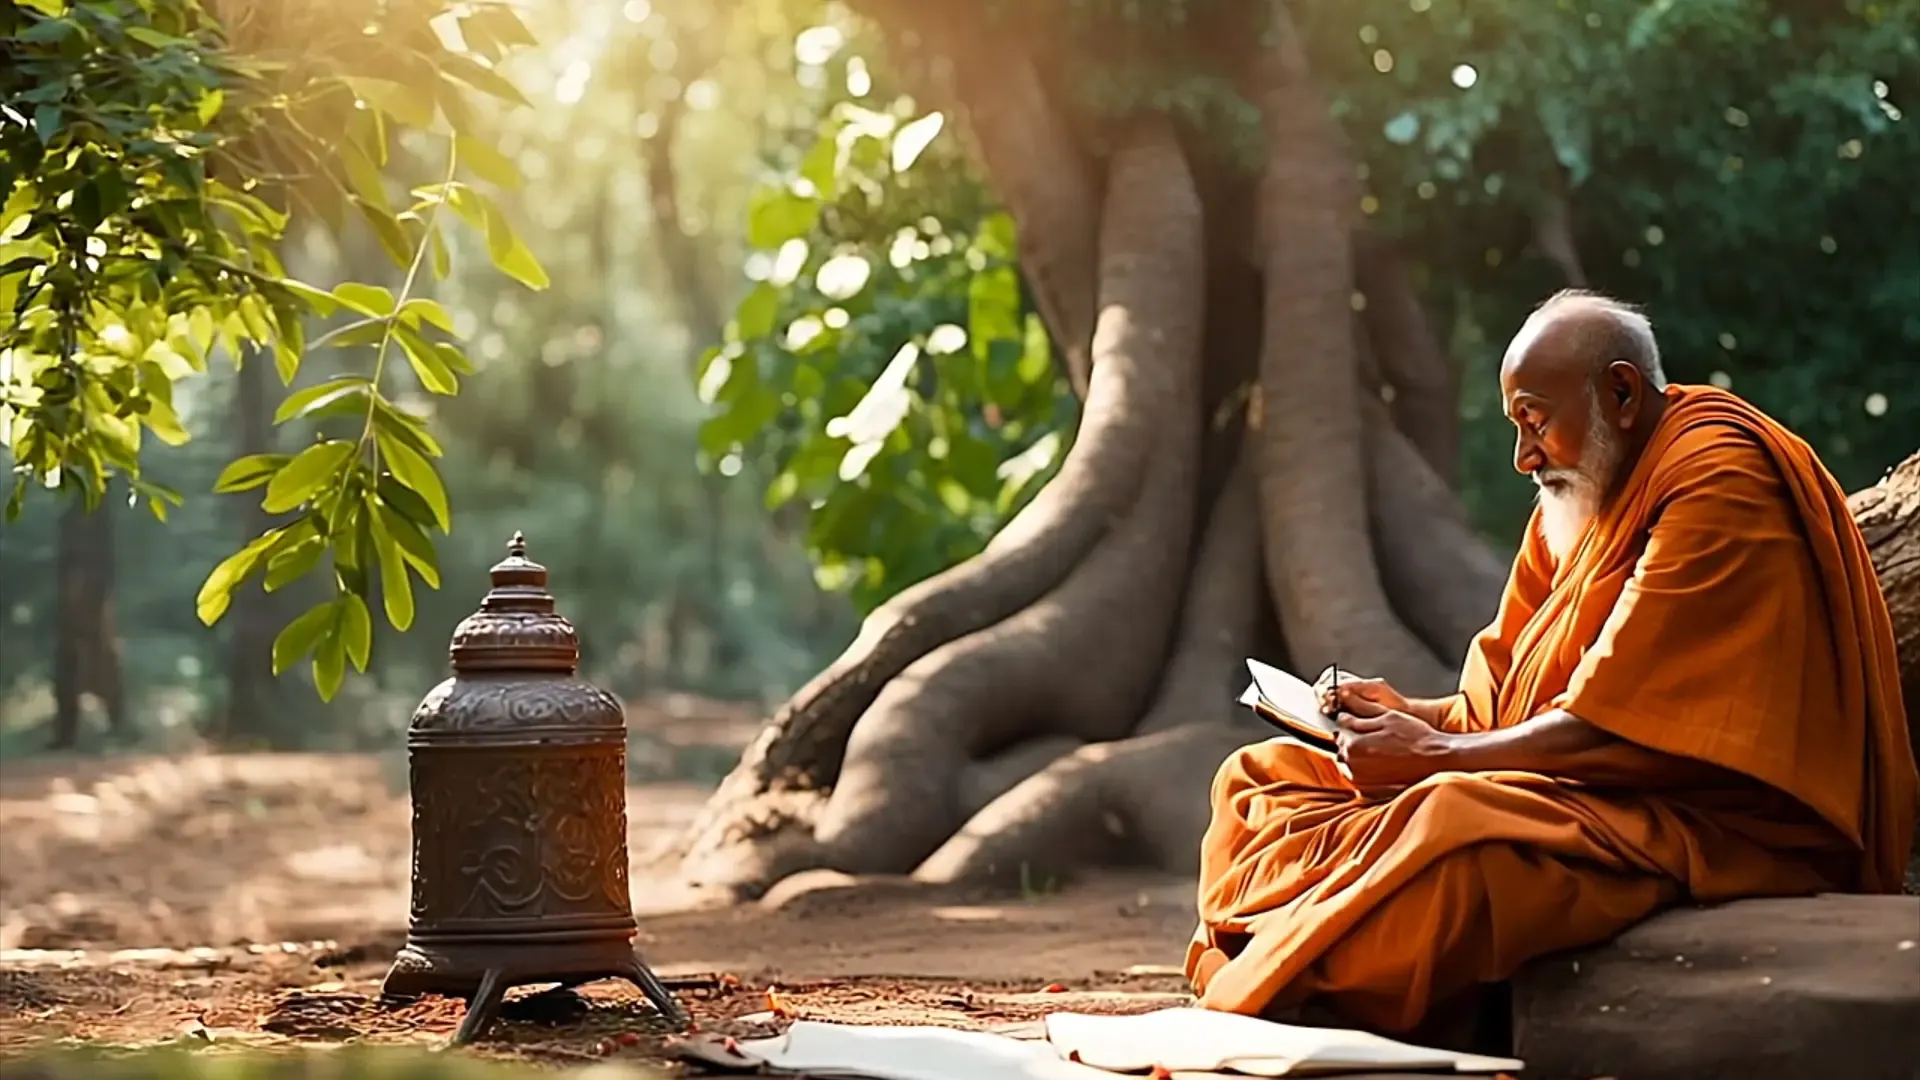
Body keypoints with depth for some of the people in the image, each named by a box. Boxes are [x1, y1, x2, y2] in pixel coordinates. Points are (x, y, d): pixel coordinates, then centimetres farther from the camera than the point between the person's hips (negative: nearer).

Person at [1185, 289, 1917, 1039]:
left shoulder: (1718, 487, -13)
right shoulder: (1583, 496, 16)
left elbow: (1620, 732, -19)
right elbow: (1514, 700, 16)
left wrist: (1437, 753, -14)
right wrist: (1408, 714, -2)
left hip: (1720, 825, -10)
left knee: (1461, 823, -39)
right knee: (1260, 777, 3)